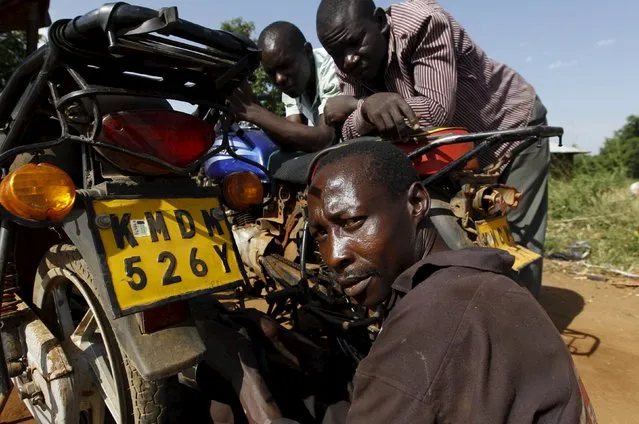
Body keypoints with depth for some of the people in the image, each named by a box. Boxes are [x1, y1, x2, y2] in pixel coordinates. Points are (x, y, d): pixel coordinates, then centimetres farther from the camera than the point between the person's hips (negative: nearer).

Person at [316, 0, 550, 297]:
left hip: (512, 128, -6)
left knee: (516, 244, -5)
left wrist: (355, 109, -36)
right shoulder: (349, 70, -10)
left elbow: (436, 111, -38)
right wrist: (366, 109, -42)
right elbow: (351, 134, -19)